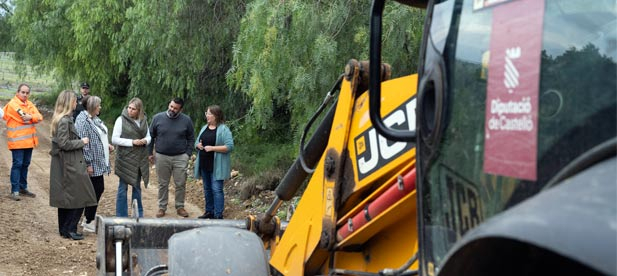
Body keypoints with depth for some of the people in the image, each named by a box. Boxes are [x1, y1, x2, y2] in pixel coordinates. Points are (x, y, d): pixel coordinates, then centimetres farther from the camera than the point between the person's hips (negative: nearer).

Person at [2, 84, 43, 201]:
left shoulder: (29, 104, 13)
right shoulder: (12, 104, -9)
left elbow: (39, 117, 0)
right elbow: (24, 118, -19)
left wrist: (30, 117, -17)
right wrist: (33, 117, -5)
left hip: (28, 140, 7)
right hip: (17, 140, -7)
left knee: (25, 164, 13)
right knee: (17, 164, -8)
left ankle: (23, 188, 22)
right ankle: (14, 191, -5)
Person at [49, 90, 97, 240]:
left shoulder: (63, 119, 12)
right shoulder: (64, 121, -18)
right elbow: (64, 143, -22)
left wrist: (80, 141, 12)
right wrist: (82, 142, -11)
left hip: (64, 165, 10)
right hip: (70, 165, -10)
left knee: (64, 198, 14)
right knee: (79, 197, -4)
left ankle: (64, 229, 21)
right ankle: (69, 229, -1)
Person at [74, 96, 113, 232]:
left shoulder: (94, 118, 12)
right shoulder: (83, 121, -18)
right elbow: (83, 143, -22)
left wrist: (107, 145, 9)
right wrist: (88, 163, -22)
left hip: (99, 163, 10)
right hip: (93, 164, -10)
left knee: (99, 189, 14)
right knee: (96, 190, -3)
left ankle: (88, 218, 26)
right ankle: (89, 223, 8)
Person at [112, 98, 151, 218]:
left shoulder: (143, 120, 6)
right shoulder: (121, 120, -8)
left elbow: (148, 136, 15)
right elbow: (114, 139, -11)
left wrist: (145, 141, -9)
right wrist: (132, 142, -18)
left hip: (140, 159, 5)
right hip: (125, 159, -5)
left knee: (137, 187, 15)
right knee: (123, 188, 1)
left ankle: (138, 215, 23)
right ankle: (121, 216, 8)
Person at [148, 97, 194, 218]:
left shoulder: (186, 120, -1)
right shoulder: (157, 118, -1)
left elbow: (191, 139, 7)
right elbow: (151, 136, 6)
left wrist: (188, 154, -2)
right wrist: (150, 153, 3)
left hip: (180, 158, 0)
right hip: (162, 157, 0)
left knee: (180, 184, 3)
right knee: (163, 184, 9)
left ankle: (180, 207, 17)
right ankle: (162, 207, 19)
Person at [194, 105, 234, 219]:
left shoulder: (224, 130, -10)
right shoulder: (204, 128, 13)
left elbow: (229, 146, -18)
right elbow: (197, 142, 22)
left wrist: (212, 148, -22)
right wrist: (198, 145, -2)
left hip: (216, 166, -7)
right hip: (204, 165, 7)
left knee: (216, 189, -9)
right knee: (207, 189, 13)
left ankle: (218, 215, -7)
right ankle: (209, 212, 23)